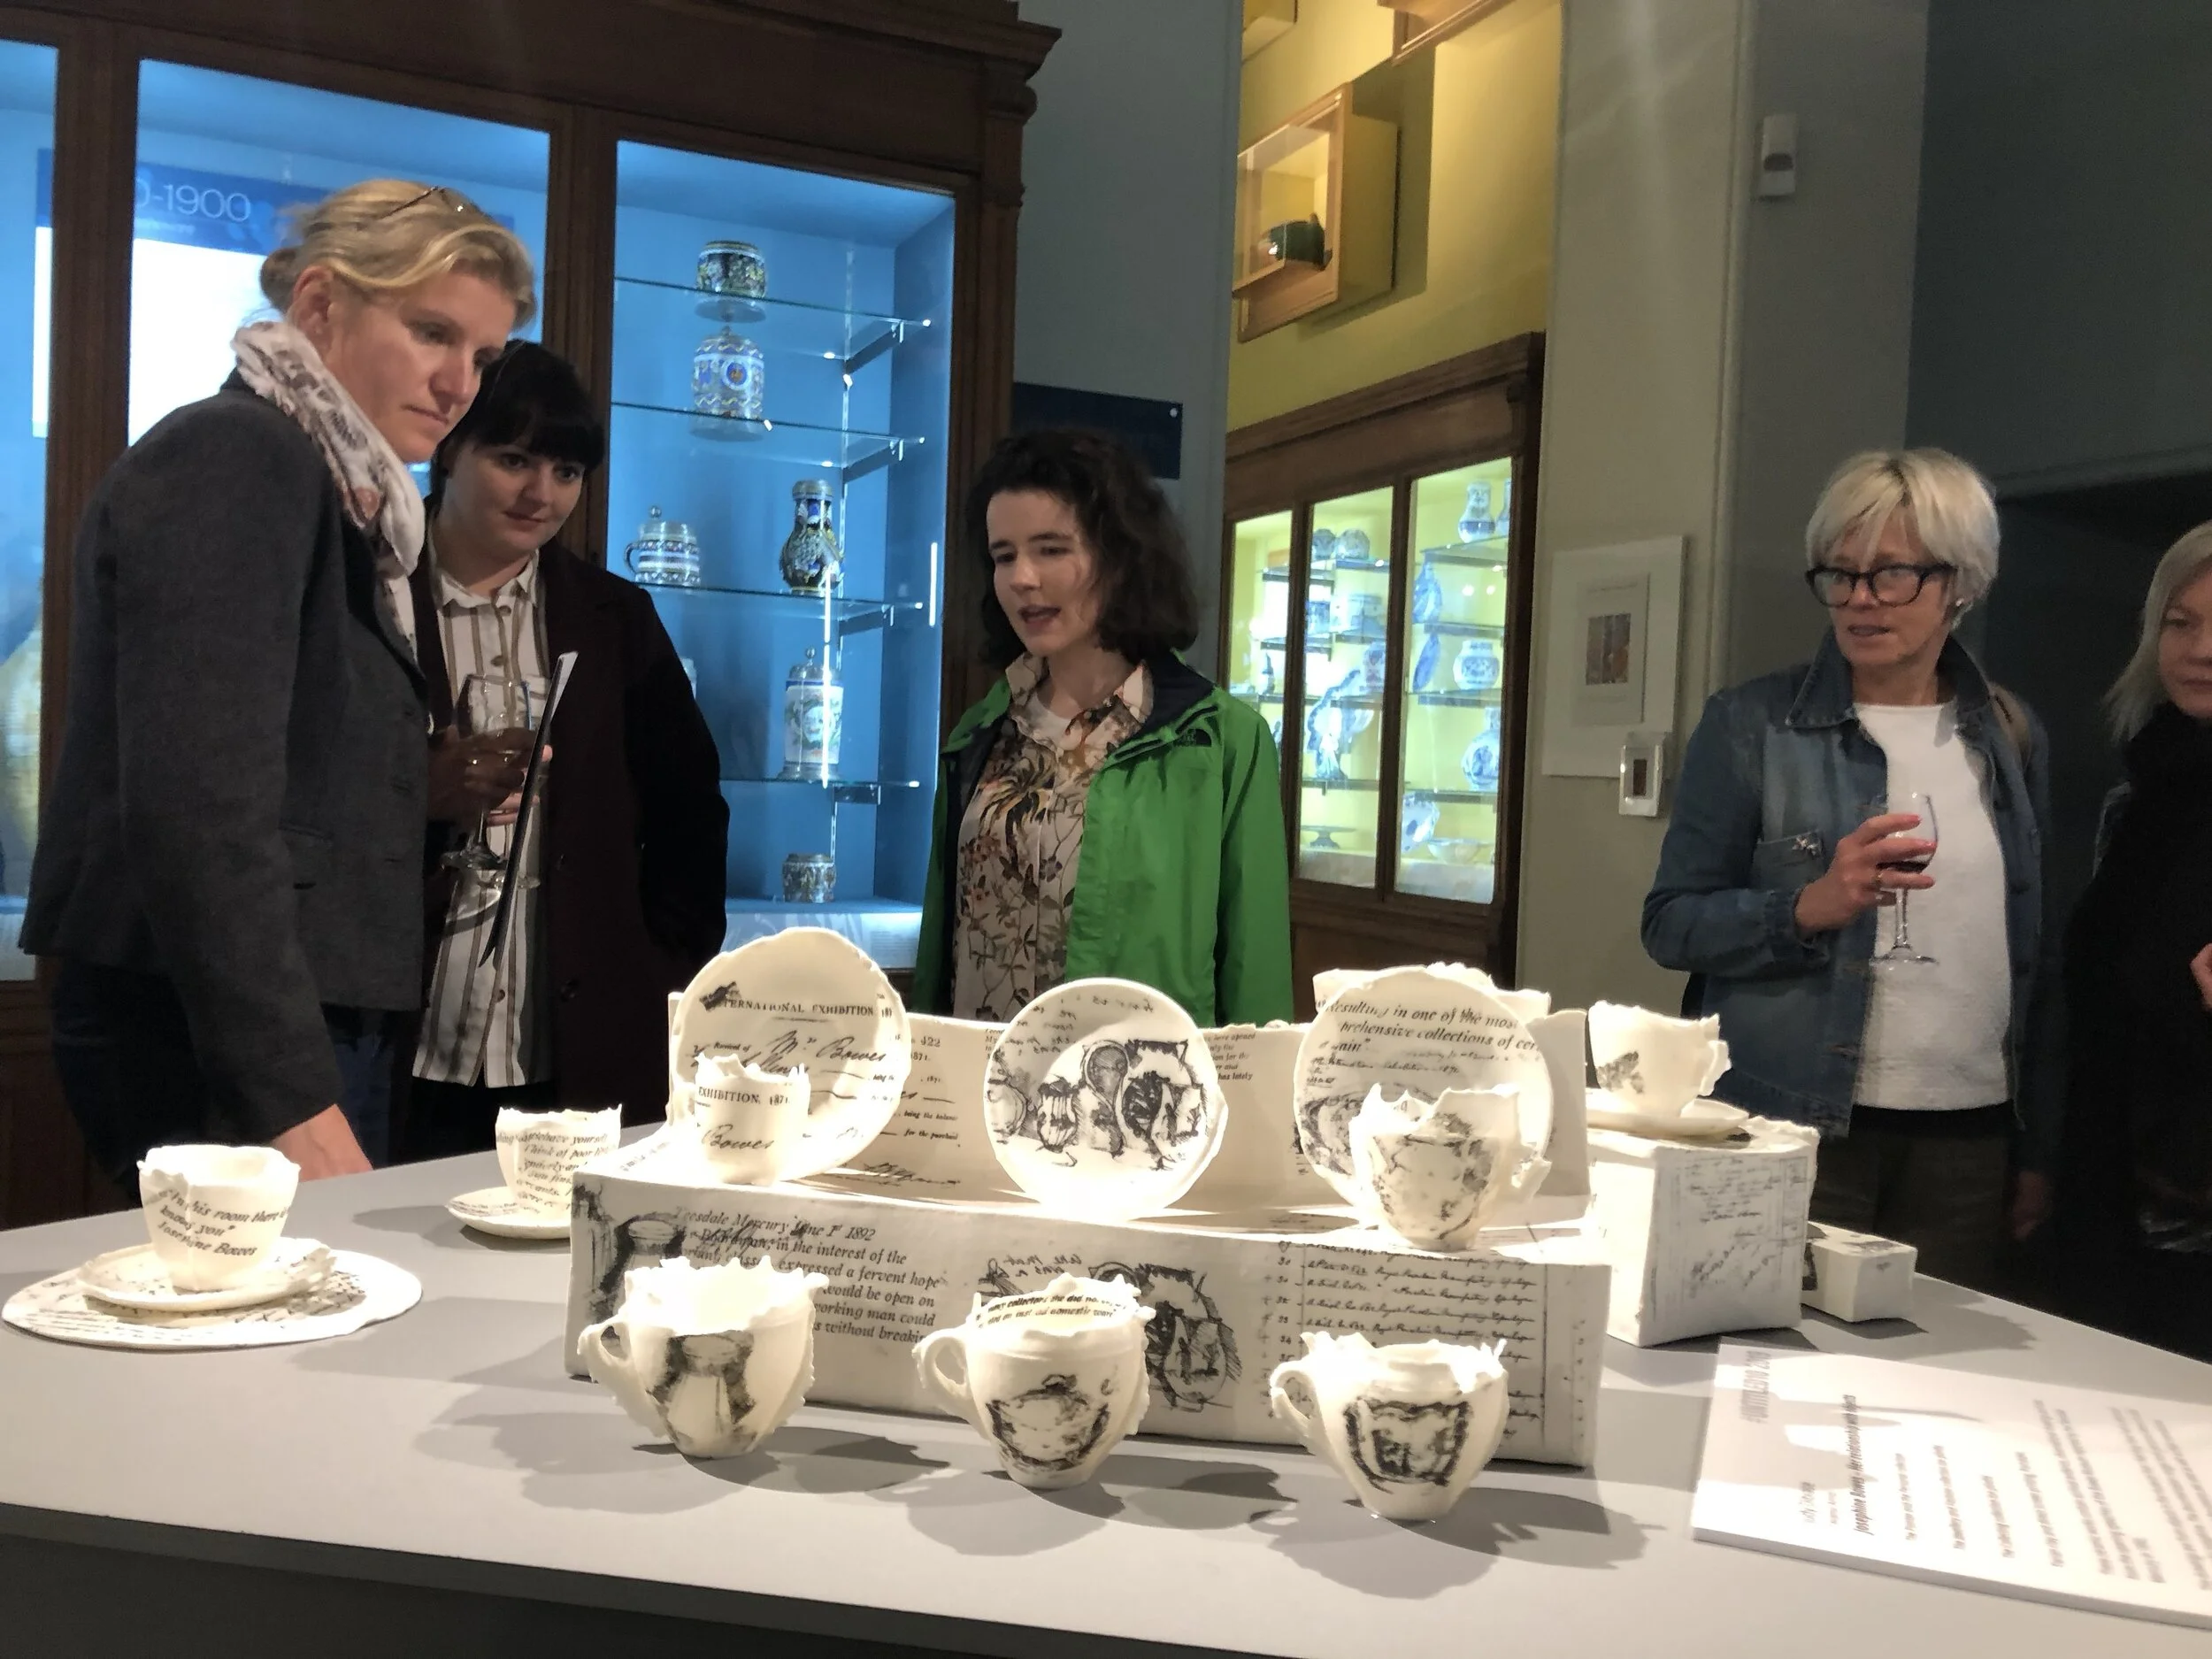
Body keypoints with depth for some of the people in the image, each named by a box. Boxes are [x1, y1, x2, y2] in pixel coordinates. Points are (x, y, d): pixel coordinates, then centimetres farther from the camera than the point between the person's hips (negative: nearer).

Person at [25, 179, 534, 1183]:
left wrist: (417, 790, 5)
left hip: (312, 1018, 9)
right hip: (218, 1049, -9)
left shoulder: (328, 487, 16)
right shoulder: (238, 457, -10)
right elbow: (196, 805, -21)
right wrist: (295, 1104, -24)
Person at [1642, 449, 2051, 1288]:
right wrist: (1811, 906, -21)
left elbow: (2032, 944, 16)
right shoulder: (1751, 725, -4)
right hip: (1793, 1131, -3)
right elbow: (1671, 923, -5)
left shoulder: (2011, 738, 8)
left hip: (1970, 1146, 4)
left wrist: (2040, 1141, 13)